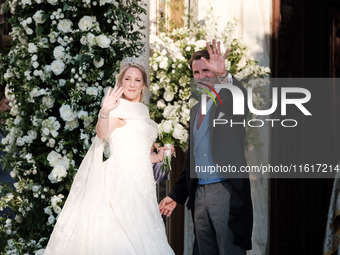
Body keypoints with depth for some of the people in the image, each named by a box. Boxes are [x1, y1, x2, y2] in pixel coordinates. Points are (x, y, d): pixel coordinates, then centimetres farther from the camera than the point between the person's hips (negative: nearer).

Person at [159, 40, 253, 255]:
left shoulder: (229, 100, -1)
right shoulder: (196, 110, 20)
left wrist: (223, 75, -47)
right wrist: (177, 195, 23)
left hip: (227, 191, -7)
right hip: (199, 193, 7)